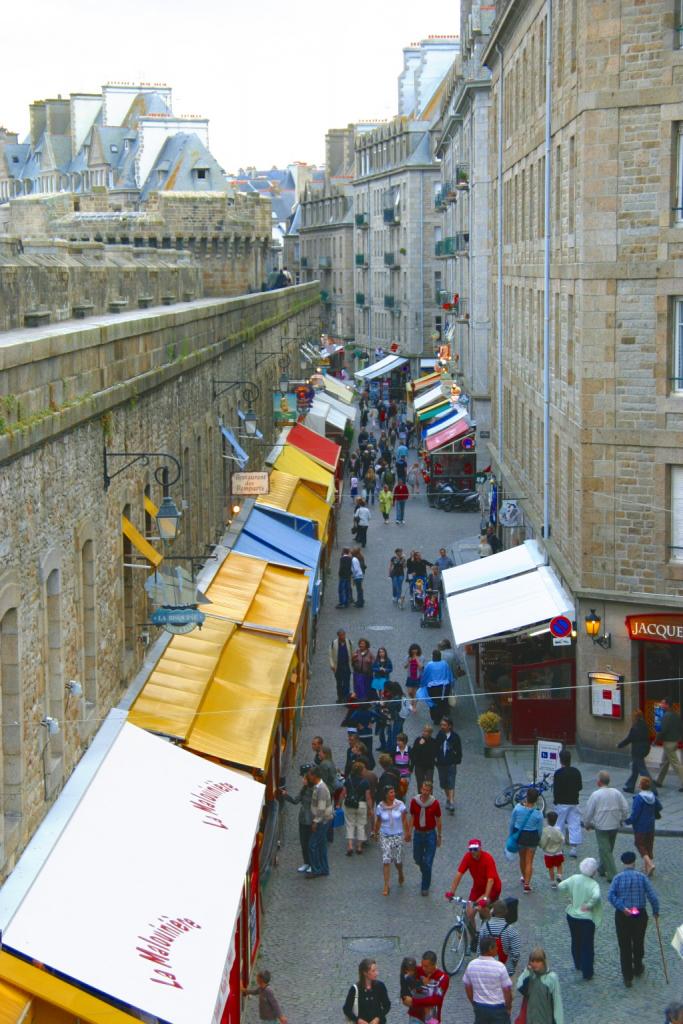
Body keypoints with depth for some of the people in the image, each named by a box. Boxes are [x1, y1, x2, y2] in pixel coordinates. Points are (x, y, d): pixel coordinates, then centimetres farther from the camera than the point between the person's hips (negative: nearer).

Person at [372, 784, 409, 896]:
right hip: (385, 836, 0)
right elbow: (378, 822, 8)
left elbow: (404, 820, 0)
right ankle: (386, 886, 2)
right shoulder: (380, 807, -7)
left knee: (398, 860, 7)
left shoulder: (400, 805, -8)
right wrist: (375, 833, 18)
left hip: (398, 836, 0)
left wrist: (406, 833, 1)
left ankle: (400, 874, 41)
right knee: (386, 861, -5)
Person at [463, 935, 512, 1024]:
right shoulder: (499, 966, -20)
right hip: (498, 1009, -5)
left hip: (479, 1009, 5)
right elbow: (507, 990, -13)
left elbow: (468, 988, 4)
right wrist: (508, 1007, 4)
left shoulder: (471, 965, -6)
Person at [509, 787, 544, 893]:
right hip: (532, 837, -2)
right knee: (529, 862, 11)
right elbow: (540, 829, -7)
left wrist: (511, 835, 10)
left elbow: (512, 823, -6)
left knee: (522, 858, 25)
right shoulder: (538, 814, -18)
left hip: (519, 835, 2)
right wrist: (538, 840, 13)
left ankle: (524, 878, 45)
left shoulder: (518, 808, -18)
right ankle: (526, 884, 8)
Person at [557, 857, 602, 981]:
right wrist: (589, 905, -23)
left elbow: (560, 886, -11)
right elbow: (596, 896, -40)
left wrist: (571, 897, 2)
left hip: (572, 916, 5)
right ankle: (587, 973, 12)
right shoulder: (593, 884, -22)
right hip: (587, 918, -5)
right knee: (587, 946, 8)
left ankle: (578, 965, 43)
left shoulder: (574, 879, -9)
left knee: (576, 941, 25)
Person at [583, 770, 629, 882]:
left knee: (605, 851, -1)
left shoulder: (596, 794, -14)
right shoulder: (617, 793, -1)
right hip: (615, 826, 5)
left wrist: (586, 824, 8)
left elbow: (588, 812, -9)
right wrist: (621, 820, 17)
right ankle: (602, 869, 36)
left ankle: (612, 875, -6)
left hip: (601, 827, -5)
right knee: (608, 849, 21)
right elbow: (625, 808, 2)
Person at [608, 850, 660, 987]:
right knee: (638, 943, 22)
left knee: (624, 946, 7)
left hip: (622, 915, -1)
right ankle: (638, 969, 41)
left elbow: (611, 896, -19)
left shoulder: (618, 878, -5)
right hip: (640, 915, 1)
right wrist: (656, 911, 7)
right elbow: (652, 897, -8)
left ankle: (627, 978, 7)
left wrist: (623, 908, -20)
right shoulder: (642, 877, -5)